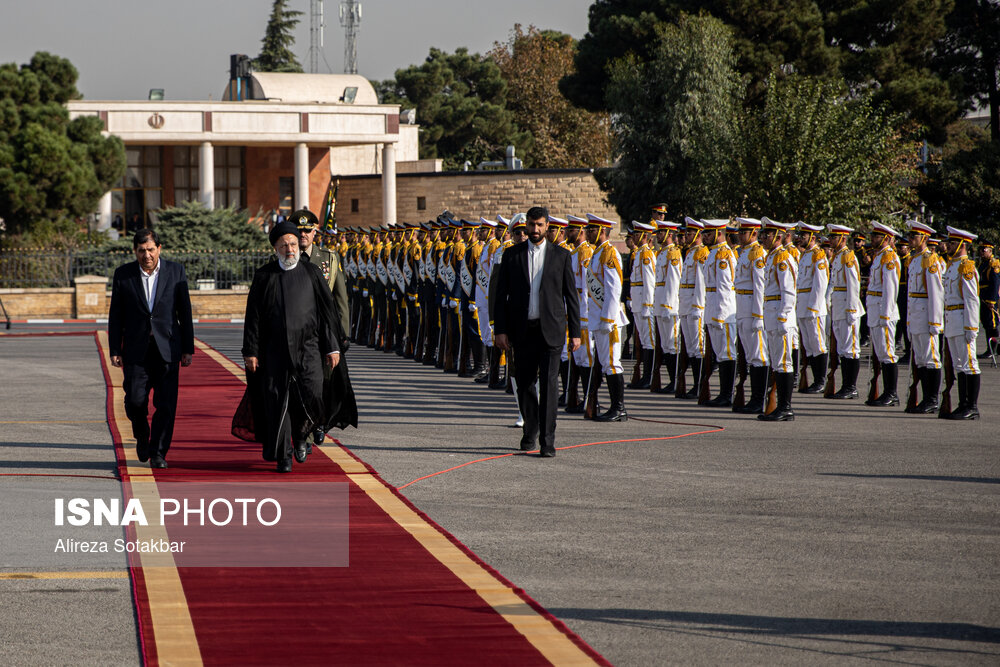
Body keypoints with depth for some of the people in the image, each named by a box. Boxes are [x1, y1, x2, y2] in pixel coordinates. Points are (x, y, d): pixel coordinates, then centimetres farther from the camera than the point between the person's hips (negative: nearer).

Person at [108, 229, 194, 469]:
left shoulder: (175, 272, 2)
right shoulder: (123, 274, 2)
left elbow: (185, 312, 5)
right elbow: (116, 315, 5)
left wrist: (188, 348, 3)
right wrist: (114, 350, 0)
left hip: (167, 348, 0)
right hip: (136, 349, 0)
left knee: (166, 404, -5)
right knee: (135, 400, -6)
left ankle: (158, 453, 4)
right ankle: (142, 435, 24)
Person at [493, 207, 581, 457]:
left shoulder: (561, 255, 4)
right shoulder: (512, 255, 6)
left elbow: (571, 295, 6)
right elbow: (501, 295, 6)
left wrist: (575, 332, 1)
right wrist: (500, 330, -2)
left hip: (550, 329, -2)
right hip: (522, 330, 2)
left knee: (549, 383, -9)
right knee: (525, 383, 9)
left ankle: (547, 440, -9)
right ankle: (530, 431, 29)